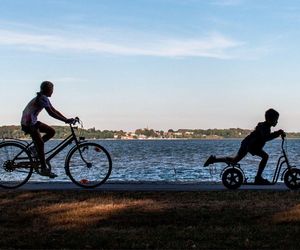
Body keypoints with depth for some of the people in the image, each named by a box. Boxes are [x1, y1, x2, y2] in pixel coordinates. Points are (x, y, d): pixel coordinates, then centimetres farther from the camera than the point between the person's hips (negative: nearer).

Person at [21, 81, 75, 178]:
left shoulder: (44, 98, 13)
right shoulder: (42, 98, -18)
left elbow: (54, 110, 13)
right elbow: (51, 113, -26)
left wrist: (67, 119, 5)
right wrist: (65, 120, -25)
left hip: (33, 122, 10)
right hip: (28, 122, -10)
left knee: (51, 131, 7)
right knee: (41, 143, -11)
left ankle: (35, 148, 11)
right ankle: (44, 169, -8)